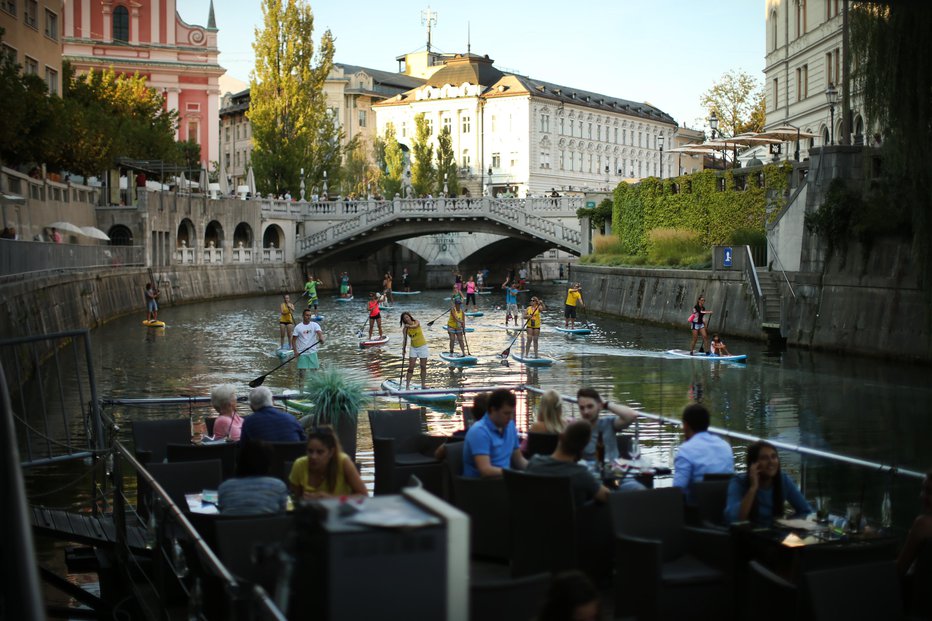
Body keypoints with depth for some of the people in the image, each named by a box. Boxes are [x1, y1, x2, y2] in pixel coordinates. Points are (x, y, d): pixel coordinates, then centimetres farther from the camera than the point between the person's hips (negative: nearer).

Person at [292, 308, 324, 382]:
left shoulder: (315, 325, 1)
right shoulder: (298, 327, -1)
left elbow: (319, 332, -18)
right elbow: (293, 340, 1)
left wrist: (321, 338, -41)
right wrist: (295, 351, -11)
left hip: (312, 352, 1)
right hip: (302, 353, -1)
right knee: (302, 370, 0)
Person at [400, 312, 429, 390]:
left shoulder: (416, 322, -9)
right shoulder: (405, 328, -4)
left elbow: (415, 326, -32)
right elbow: (405, 339, -8)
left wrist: (409, 326, -49)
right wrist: (403, 348, -21)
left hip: (422, 346, -1)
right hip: (413, 348, 1)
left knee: (423, 366, 4)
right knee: (411, 367, -6)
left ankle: (423, 384, 14)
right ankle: (407, 385, -8)